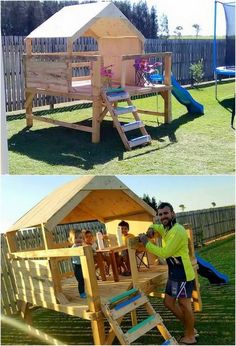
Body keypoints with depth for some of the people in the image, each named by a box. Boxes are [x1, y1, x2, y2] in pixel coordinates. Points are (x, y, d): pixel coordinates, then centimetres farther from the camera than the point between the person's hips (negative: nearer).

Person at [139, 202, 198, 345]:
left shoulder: (177, 230, -19)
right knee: (169, 302, 15)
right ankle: (190, 329, 27)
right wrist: (151, 229, 9)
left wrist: (147, 243, -15)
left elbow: (165, 253, -23)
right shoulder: (166, 229, 12)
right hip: (174, 273, 10)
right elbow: (155, 226, 34)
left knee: (184, 304, 1)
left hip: (183, 273, -10)